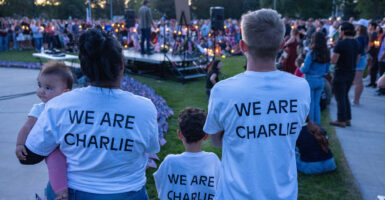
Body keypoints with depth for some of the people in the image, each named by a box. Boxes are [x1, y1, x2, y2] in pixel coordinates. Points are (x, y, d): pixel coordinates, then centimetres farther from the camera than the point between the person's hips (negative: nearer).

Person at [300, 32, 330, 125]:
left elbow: (305, 69, -15)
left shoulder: (311, 53, -15)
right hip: (321, 80, 6)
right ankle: (317, 123, 20)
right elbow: (327, 69, 9)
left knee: (310, 103, 3)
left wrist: (301, 67, 5)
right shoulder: (326, 53, 2)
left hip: (311, 80, -6)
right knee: (317, 103, 15)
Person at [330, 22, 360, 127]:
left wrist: (333, 54, 1)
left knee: (340, 97, 2)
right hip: (351, 73, 7)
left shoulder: (341, 43, -18)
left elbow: (333, 61, -19)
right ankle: (348, 119, 23)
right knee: (345, 96, 19)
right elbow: (357, 60, 12)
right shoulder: (356, 43, 6)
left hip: (340, 73, -7)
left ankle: (341, 120, 7)